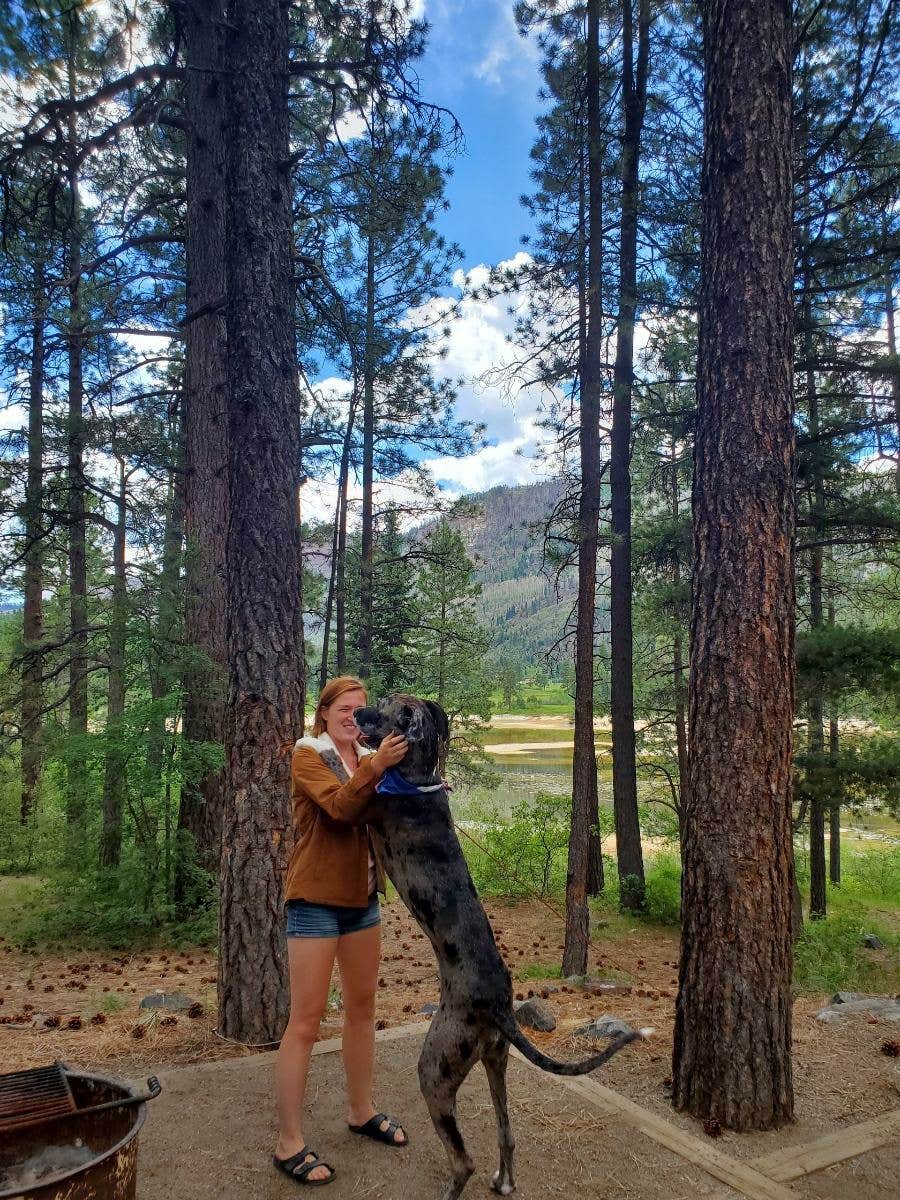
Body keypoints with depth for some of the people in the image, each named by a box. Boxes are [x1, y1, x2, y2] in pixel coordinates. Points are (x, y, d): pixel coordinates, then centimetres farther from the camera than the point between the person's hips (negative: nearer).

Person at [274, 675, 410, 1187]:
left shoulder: (372, 758, 9)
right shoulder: (307, 756, -10)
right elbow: (339, 806, -26)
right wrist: (376, 767, -41)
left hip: (363, 898, 7)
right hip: (316, 900, -7)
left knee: (363, 1008, 16)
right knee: (306, 1019, -2)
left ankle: (362, 1111, 32)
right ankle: (290, 1143, 9)